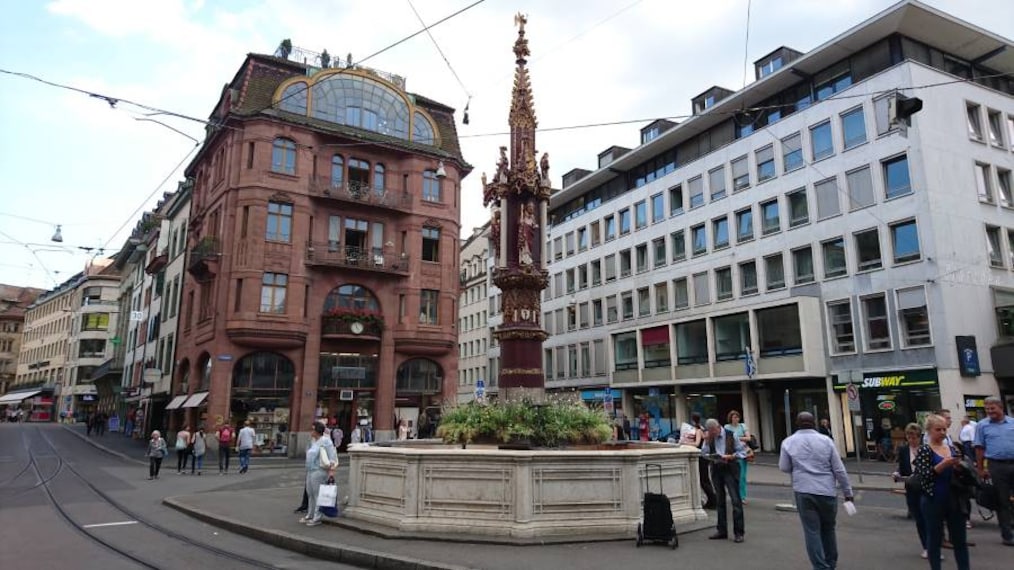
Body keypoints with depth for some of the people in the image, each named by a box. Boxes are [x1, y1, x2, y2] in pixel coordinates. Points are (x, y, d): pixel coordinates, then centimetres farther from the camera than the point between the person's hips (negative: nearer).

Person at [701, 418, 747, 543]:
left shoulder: (731, 435, -7)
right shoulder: (709, 438, 5)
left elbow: (742, 451, -3)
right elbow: (703, 454, 1)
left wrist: (731, 456, -17)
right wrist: (707, 442, -12)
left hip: (730, 469, -4)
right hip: (716, 470, 5)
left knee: (735, 500, -6)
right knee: (719, 501, 11)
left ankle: (739, 532, 1)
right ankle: (722, 530, 21)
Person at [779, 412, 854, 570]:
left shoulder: (789, 442, 0)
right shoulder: (826, 440, 0)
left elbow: (784, 468, 5)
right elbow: (839, 470, 1)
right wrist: (847, 492, 10)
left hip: (804, 492, -2)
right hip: (827, 491, 2)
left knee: (812, 531, 2)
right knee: (828, 529, 19)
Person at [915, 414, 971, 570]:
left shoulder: (952, 449, 9)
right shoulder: (924, 450, -7)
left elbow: (959, 474, 15)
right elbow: (922, 476, -15)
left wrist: (958, 466, -6)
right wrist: (943, 465, -24)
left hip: (954, 500, 5)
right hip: (933, 501, -5)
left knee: (960, 539, 12)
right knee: (934, 539, 6)